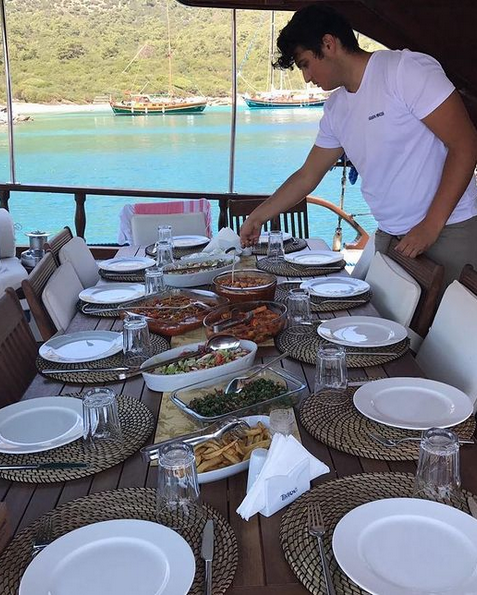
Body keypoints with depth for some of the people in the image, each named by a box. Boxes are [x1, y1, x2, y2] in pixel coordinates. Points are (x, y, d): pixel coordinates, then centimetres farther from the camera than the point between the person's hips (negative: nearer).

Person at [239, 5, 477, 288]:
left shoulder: (408, 68, -11)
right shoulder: (335, 110, 11)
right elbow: (307, 176, 21)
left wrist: (431, 226, -17)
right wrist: (258, 217, 21)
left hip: (449, 232, -6)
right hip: (389, 237, 6)